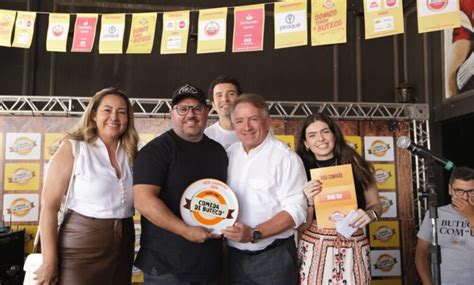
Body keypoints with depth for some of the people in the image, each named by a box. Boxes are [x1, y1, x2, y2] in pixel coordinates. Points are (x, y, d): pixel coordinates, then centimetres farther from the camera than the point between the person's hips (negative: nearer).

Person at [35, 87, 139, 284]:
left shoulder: (131, 154, 6)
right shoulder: (73, 148, -6)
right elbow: (49, 205, -9)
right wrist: (49, 260, -12)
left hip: (124, 245, 4)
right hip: (81, 246, -4)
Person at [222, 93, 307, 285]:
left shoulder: (285, 157, -13)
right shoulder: (230, 154, 4)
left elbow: (295, 210, -18)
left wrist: (254, 234, -25)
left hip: (273, 257, -4)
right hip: (236, 256, 5)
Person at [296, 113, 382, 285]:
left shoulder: (355, 165, -3)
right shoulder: (303, 173, -4)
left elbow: (376, 204, 8)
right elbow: (302, 225, -2)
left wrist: (370, 214, -13)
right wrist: (309, 202, -19)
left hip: (353, 247, 1)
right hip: (315, 248, -1)